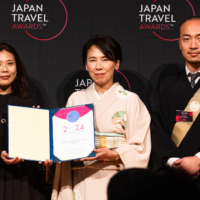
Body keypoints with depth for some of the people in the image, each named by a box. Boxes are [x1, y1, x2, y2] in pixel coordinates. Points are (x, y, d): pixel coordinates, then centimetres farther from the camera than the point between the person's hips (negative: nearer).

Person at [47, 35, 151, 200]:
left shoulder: (130, 100, 1)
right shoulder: (76, 99, 11)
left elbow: (140, 149, -4)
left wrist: (113, 155, -18)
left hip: (114, 182, -3)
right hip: (80, 184, 3)